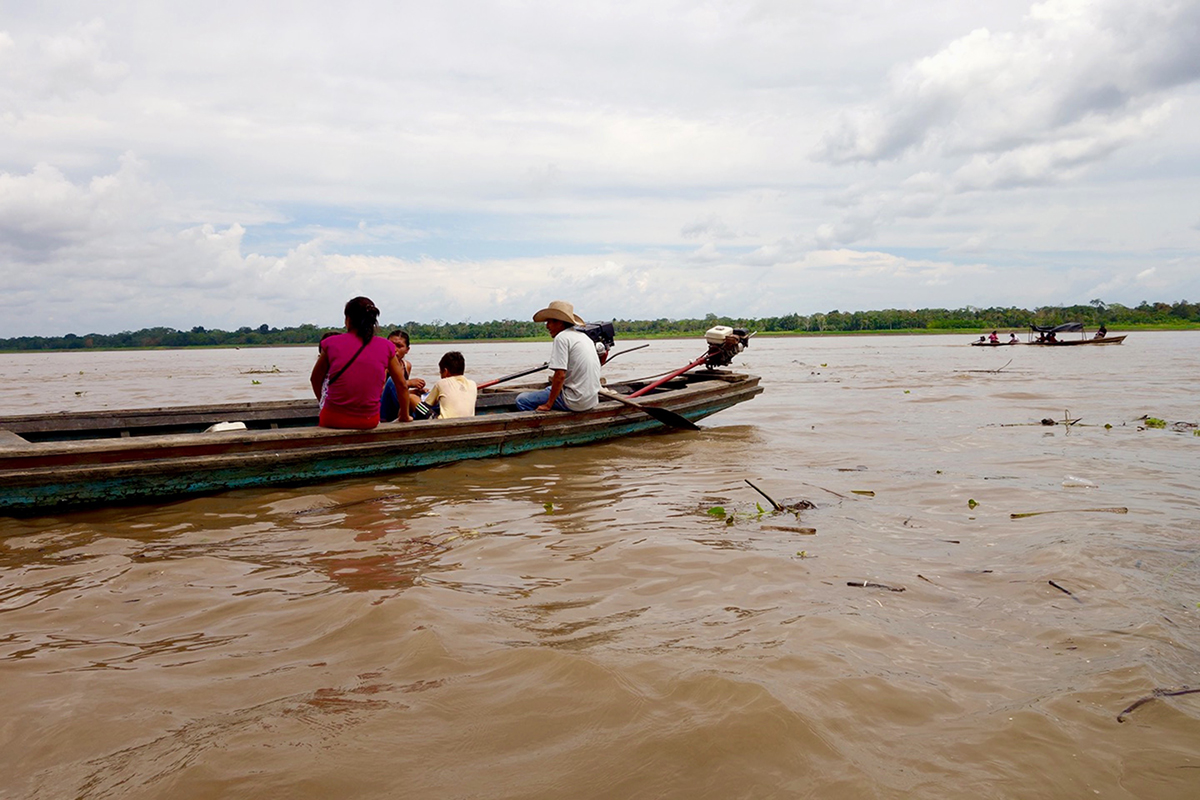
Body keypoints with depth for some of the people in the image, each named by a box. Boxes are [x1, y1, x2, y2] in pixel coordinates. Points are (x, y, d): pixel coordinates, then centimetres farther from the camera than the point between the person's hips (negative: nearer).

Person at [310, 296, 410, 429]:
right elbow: (402, 386, 2)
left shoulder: (331, 343, -4)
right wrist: (405, 416, 16)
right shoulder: (386, 347, -4)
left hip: (333, 420, 0)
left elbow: (315, 379, 8)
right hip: (369, 422, 1)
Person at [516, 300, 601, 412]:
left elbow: (560, 375, -19)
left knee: (521, 400, -4)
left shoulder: (561, 338, -12)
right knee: (550, 389, 34)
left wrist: (548, 405, -13)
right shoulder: (583, 336, 15)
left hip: (575, 402, -9)